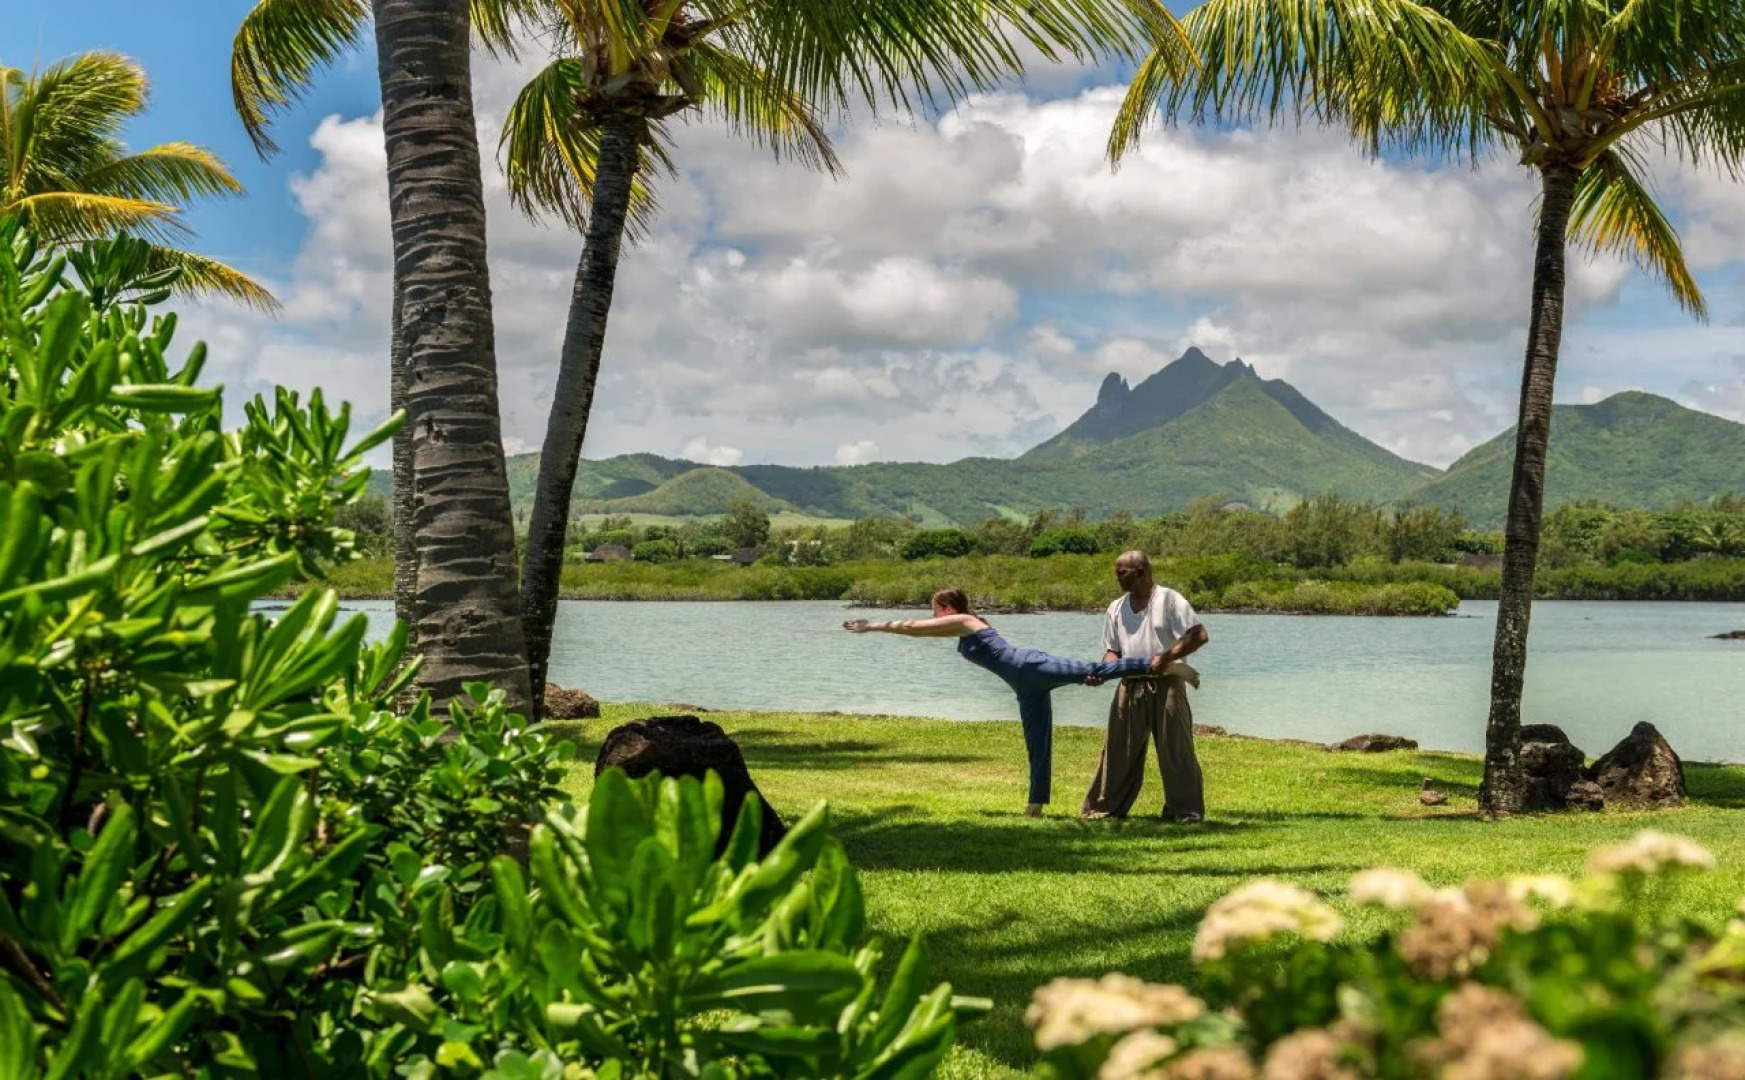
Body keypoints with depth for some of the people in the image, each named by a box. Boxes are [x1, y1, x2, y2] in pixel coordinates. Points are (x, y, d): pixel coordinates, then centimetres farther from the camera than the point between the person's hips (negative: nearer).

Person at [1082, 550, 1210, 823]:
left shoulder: (1169, 600, -5)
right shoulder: (1117, 608, 12)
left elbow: (1199, 635, -11)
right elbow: (1113, 649, 14)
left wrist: (1167, 657, -20)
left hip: (1166, 684, -5)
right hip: (1130, 686, 5)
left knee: (1175, 749, -2)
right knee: (1118, 750, 5)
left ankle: (1185, 809, 5)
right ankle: (1105, 807, 11)